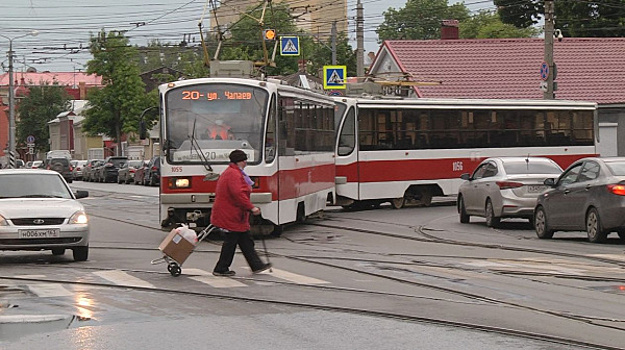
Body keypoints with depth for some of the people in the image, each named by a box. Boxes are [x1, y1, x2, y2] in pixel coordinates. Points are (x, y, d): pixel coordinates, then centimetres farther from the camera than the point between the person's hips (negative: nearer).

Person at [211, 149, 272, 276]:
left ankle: (256, 265, 15)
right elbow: (238, 194, -28)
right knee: (230, 242, -4)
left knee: (246, 241, 12)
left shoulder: (229, 173, 18)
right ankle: (221, 269, 3)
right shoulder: (233, 174, -18)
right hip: (230, 216, -11)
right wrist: (251, 207, -24)